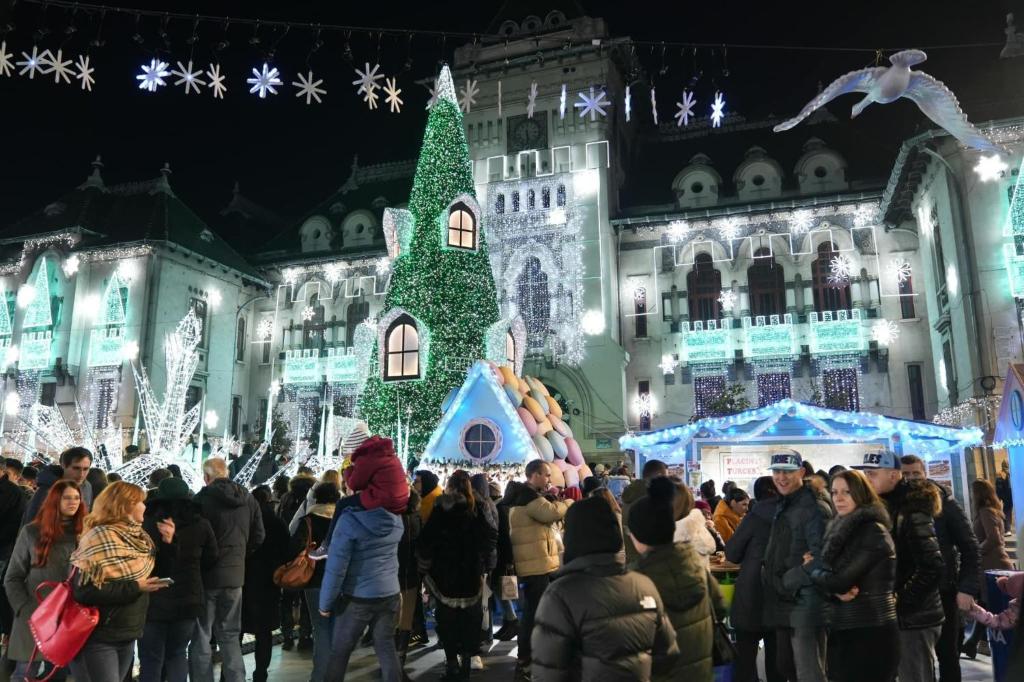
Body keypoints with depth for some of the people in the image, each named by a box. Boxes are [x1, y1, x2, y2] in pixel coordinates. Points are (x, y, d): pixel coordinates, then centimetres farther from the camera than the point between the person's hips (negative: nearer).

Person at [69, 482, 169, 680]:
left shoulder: (137, 536, 7)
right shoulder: (101, 537, -17)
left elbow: (154, 570, 15)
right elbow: (84, 590, -24)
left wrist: (167, 543, 1)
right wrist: (134, 587, -23)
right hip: (97, 639, -8)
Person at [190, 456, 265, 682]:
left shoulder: (202, 499, -14)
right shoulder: (248, 499, 3)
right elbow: (258, 537, 7)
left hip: (206, 575, -5)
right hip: (235, 574, 5)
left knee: (201, 638, 7)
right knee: (230, 636, 16)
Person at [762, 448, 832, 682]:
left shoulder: (814, 508, -16)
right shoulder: (783, 507, 14)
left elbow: (822, 558, -23)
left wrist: (789, 580, -16)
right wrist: (774, 580, 11)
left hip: (805, 604, -9)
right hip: (785, 604, 9)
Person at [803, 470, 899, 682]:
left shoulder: (873, 531, -14)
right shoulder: (843, 529, 12)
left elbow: (839, 580, -20)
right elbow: (831, 576, 8)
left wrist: (813, 569, -1)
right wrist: (837, 591, -14)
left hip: (871, 634, -8)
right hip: (842, 632, 8)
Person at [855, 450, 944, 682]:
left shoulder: (912, 513, -16)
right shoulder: (883, 508, 10)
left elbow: (932, 568, -23)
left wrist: (900, 601, -19)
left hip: (913, 619, -8)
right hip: (895, 617, 8)